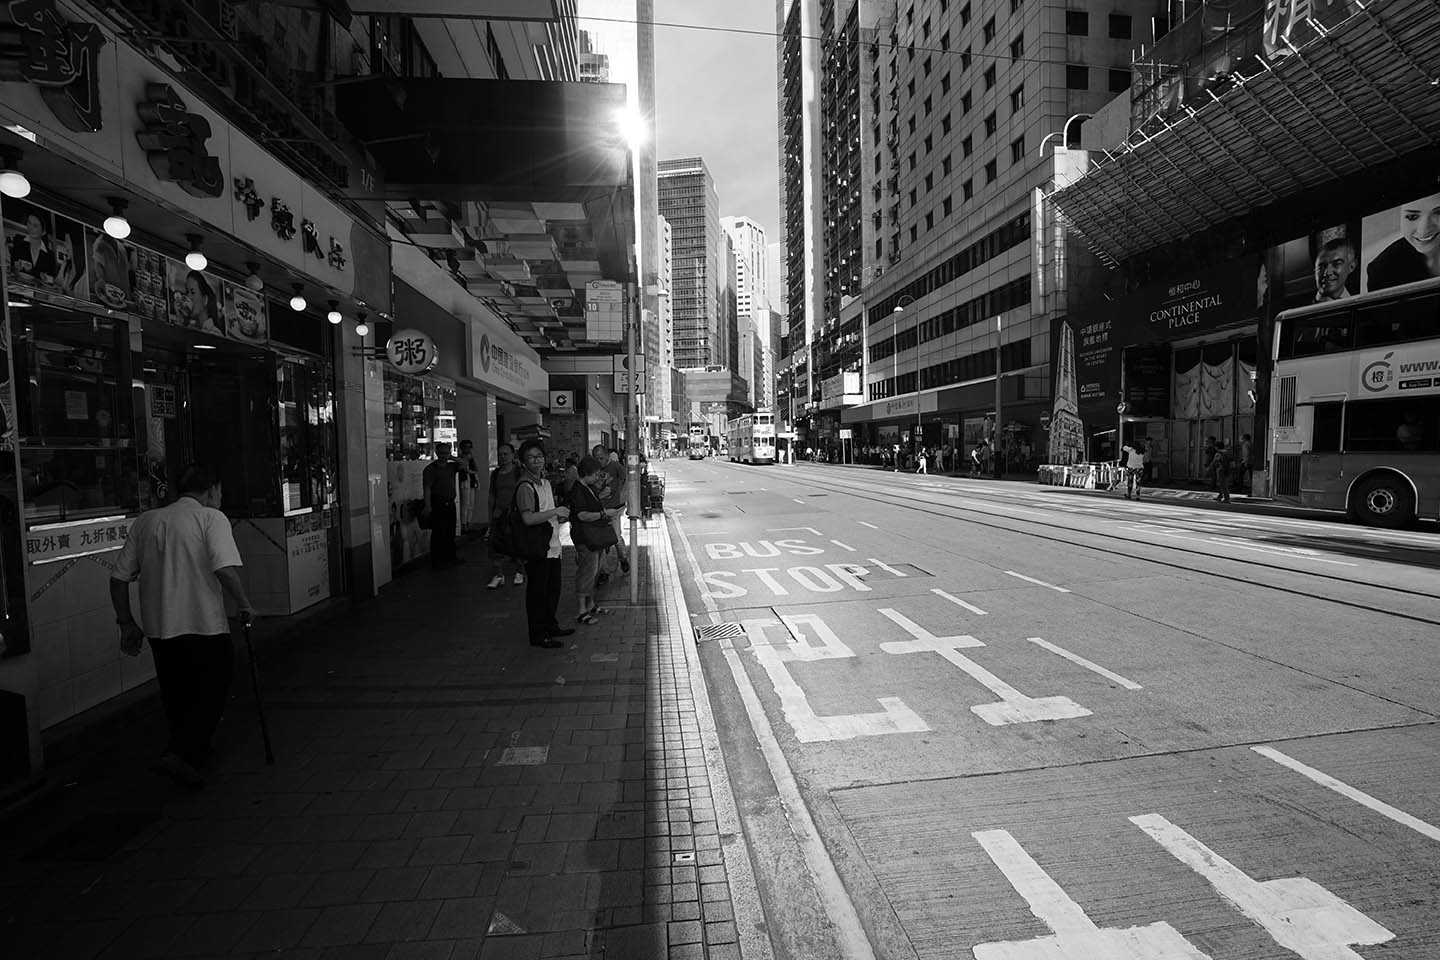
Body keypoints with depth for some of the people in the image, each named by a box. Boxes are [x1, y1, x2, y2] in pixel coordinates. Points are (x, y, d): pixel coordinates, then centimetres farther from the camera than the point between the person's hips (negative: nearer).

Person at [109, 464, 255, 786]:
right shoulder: (211, 517, -7)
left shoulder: (144, 521, 11)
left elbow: (119, 577, 10)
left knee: (177, 696, 19)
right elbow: (226, 569, -21)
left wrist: (127, 623, 17)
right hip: (205, 626, -6)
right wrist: (244, 605, -9)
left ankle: (194, 753, 33)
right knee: (212, 693, 6)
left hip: (158, 628, 6)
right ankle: (181, 754, -7)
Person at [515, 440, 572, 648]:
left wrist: (559, 518, 9)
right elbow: (528, 518, -28)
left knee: (553, 590, 19)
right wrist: (555, 512, -23)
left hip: (552, 546, 9)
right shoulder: (525, 486, -16)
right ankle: (538, 635, 11)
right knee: (538, 592, 1)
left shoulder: (546, 482, 14)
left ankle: (550, 625, 34)